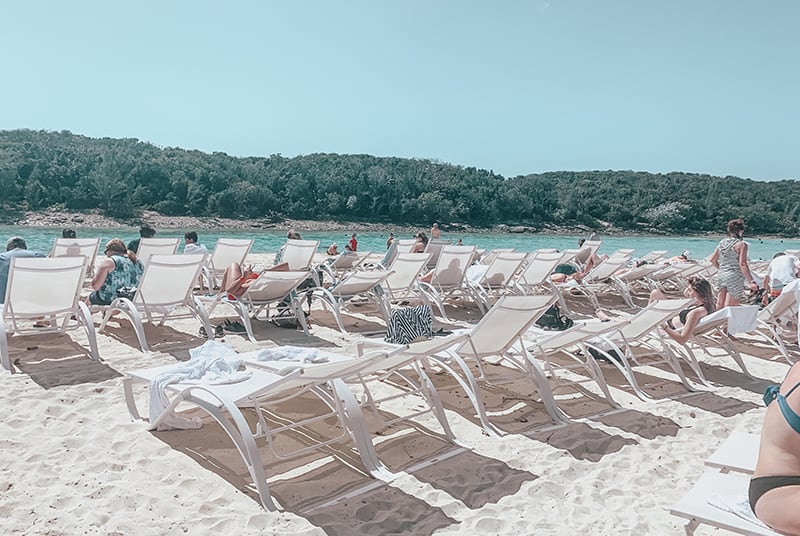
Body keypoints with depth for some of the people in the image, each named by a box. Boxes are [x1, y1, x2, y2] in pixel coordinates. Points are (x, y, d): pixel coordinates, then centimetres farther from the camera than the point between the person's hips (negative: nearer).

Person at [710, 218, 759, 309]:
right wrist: (751, 281, -19)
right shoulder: (741, 244, -10)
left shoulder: (722, 242, 8)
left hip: (721, 275, 6)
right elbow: (742, 264, -18)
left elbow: (712, 259, 13)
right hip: (734, 278, -6)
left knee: (720, 306, 13)